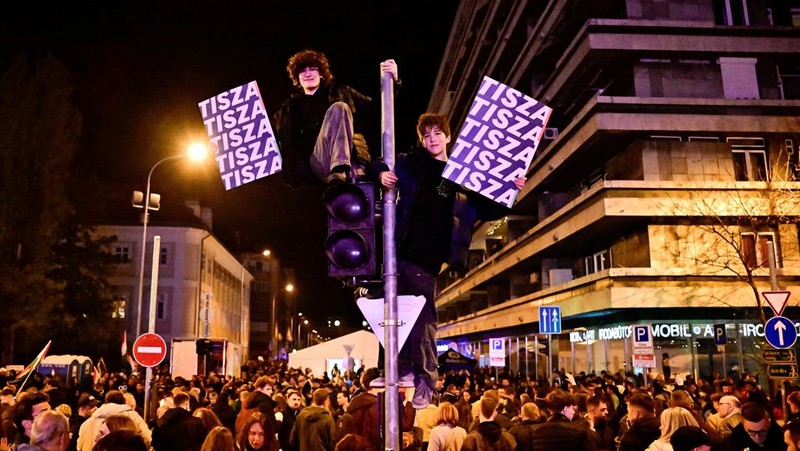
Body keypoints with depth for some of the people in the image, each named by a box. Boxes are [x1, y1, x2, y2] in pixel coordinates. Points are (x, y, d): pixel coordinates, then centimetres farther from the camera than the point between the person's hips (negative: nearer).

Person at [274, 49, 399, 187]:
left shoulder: (340, 92, 27)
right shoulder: (289, 109, 27)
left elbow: (375, 109, 20)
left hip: (349, 157, 1)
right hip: (317, 161, -1)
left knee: (338, 107, -26)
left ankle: (339, 173, -46)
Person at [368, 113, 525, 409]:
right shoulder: (408, 163, 10)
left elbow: (487, 210, 13)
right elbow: (375, 166, 16)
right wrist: (380, 174, -8)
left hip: (426, 260, -2)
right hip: (400, 249, 2)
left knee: (422, 319, -2)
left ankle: (426, 379, 8)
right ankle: (404, 367, 20)